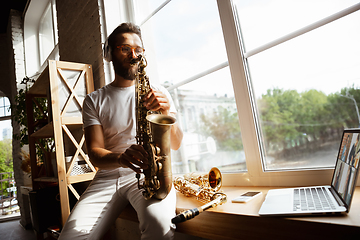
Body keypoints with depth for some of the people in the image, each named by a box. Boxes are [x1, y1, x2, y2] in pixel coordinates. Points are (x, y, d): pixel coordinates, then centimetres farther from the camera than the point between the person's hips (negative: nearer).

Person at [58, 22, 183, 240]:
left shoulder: (158, 92, 9)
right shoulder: (94, 100, 9)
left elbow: (176, 144, 3)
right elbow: (95, 153, -1)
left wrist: (166, 113, -17)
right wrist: (120, 158, -24)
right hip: (108, 176, 2)